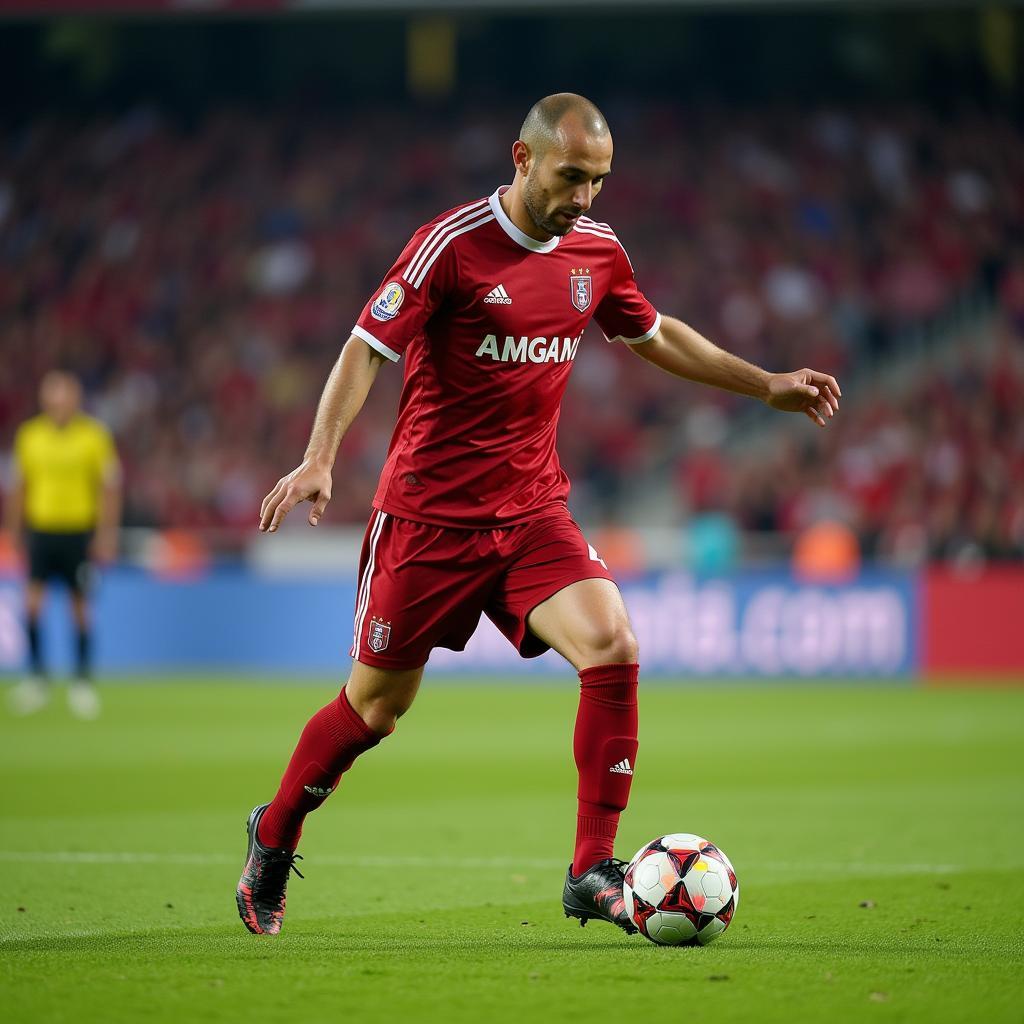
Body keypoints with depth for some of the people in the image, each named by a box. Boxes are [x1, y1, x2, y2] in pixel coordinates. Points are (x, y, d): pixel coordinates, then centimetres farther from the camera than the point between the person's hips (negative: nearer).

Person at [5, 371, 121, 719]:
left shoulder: (95, 436, -3)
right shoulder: (29, 435, 4)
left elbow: (110, 488, -1)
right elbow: (19, 486, 13)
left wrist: (106, 534, -6)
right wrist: (13, 530, 11)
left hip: (80, 531, -1)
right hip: (40, 530, 2)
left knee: (80, 607, 3)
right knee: (32, 600, -12)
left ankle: (83, 681, 14)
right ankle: (37, 675, -1)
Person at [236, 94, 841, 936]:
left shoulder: (597, 251, 3)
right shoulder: (453, 244, -15)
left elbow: (654, 335, 22)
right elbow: (367, 348, -15)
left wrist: (767, 386, 22)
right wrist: (319, 460, -27)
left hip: (533, 511, 4)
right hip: (429, 511, -4)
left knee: (612, 647, -19)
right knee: (378, 703, 5)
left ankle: (594, 873, -12)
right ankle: (276, 835, 33)